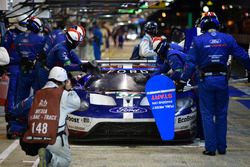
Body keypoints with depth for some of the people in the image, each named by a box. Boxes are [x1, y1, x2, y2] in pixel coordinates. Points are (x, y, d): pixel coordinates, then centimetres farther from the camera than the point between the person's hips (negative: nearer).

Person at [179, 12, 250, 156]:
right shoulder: (228, 39, 2)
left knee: (208, 115, 5)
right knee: (221, 115, 12)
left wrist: (183, 80, -1)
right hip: (222, 79, 2)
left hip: (206, 80, -2)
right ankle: (222, 147, 14)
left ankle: (210, 148, 2)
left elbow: (191, 63, -6)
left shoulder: (198, 40, -4)